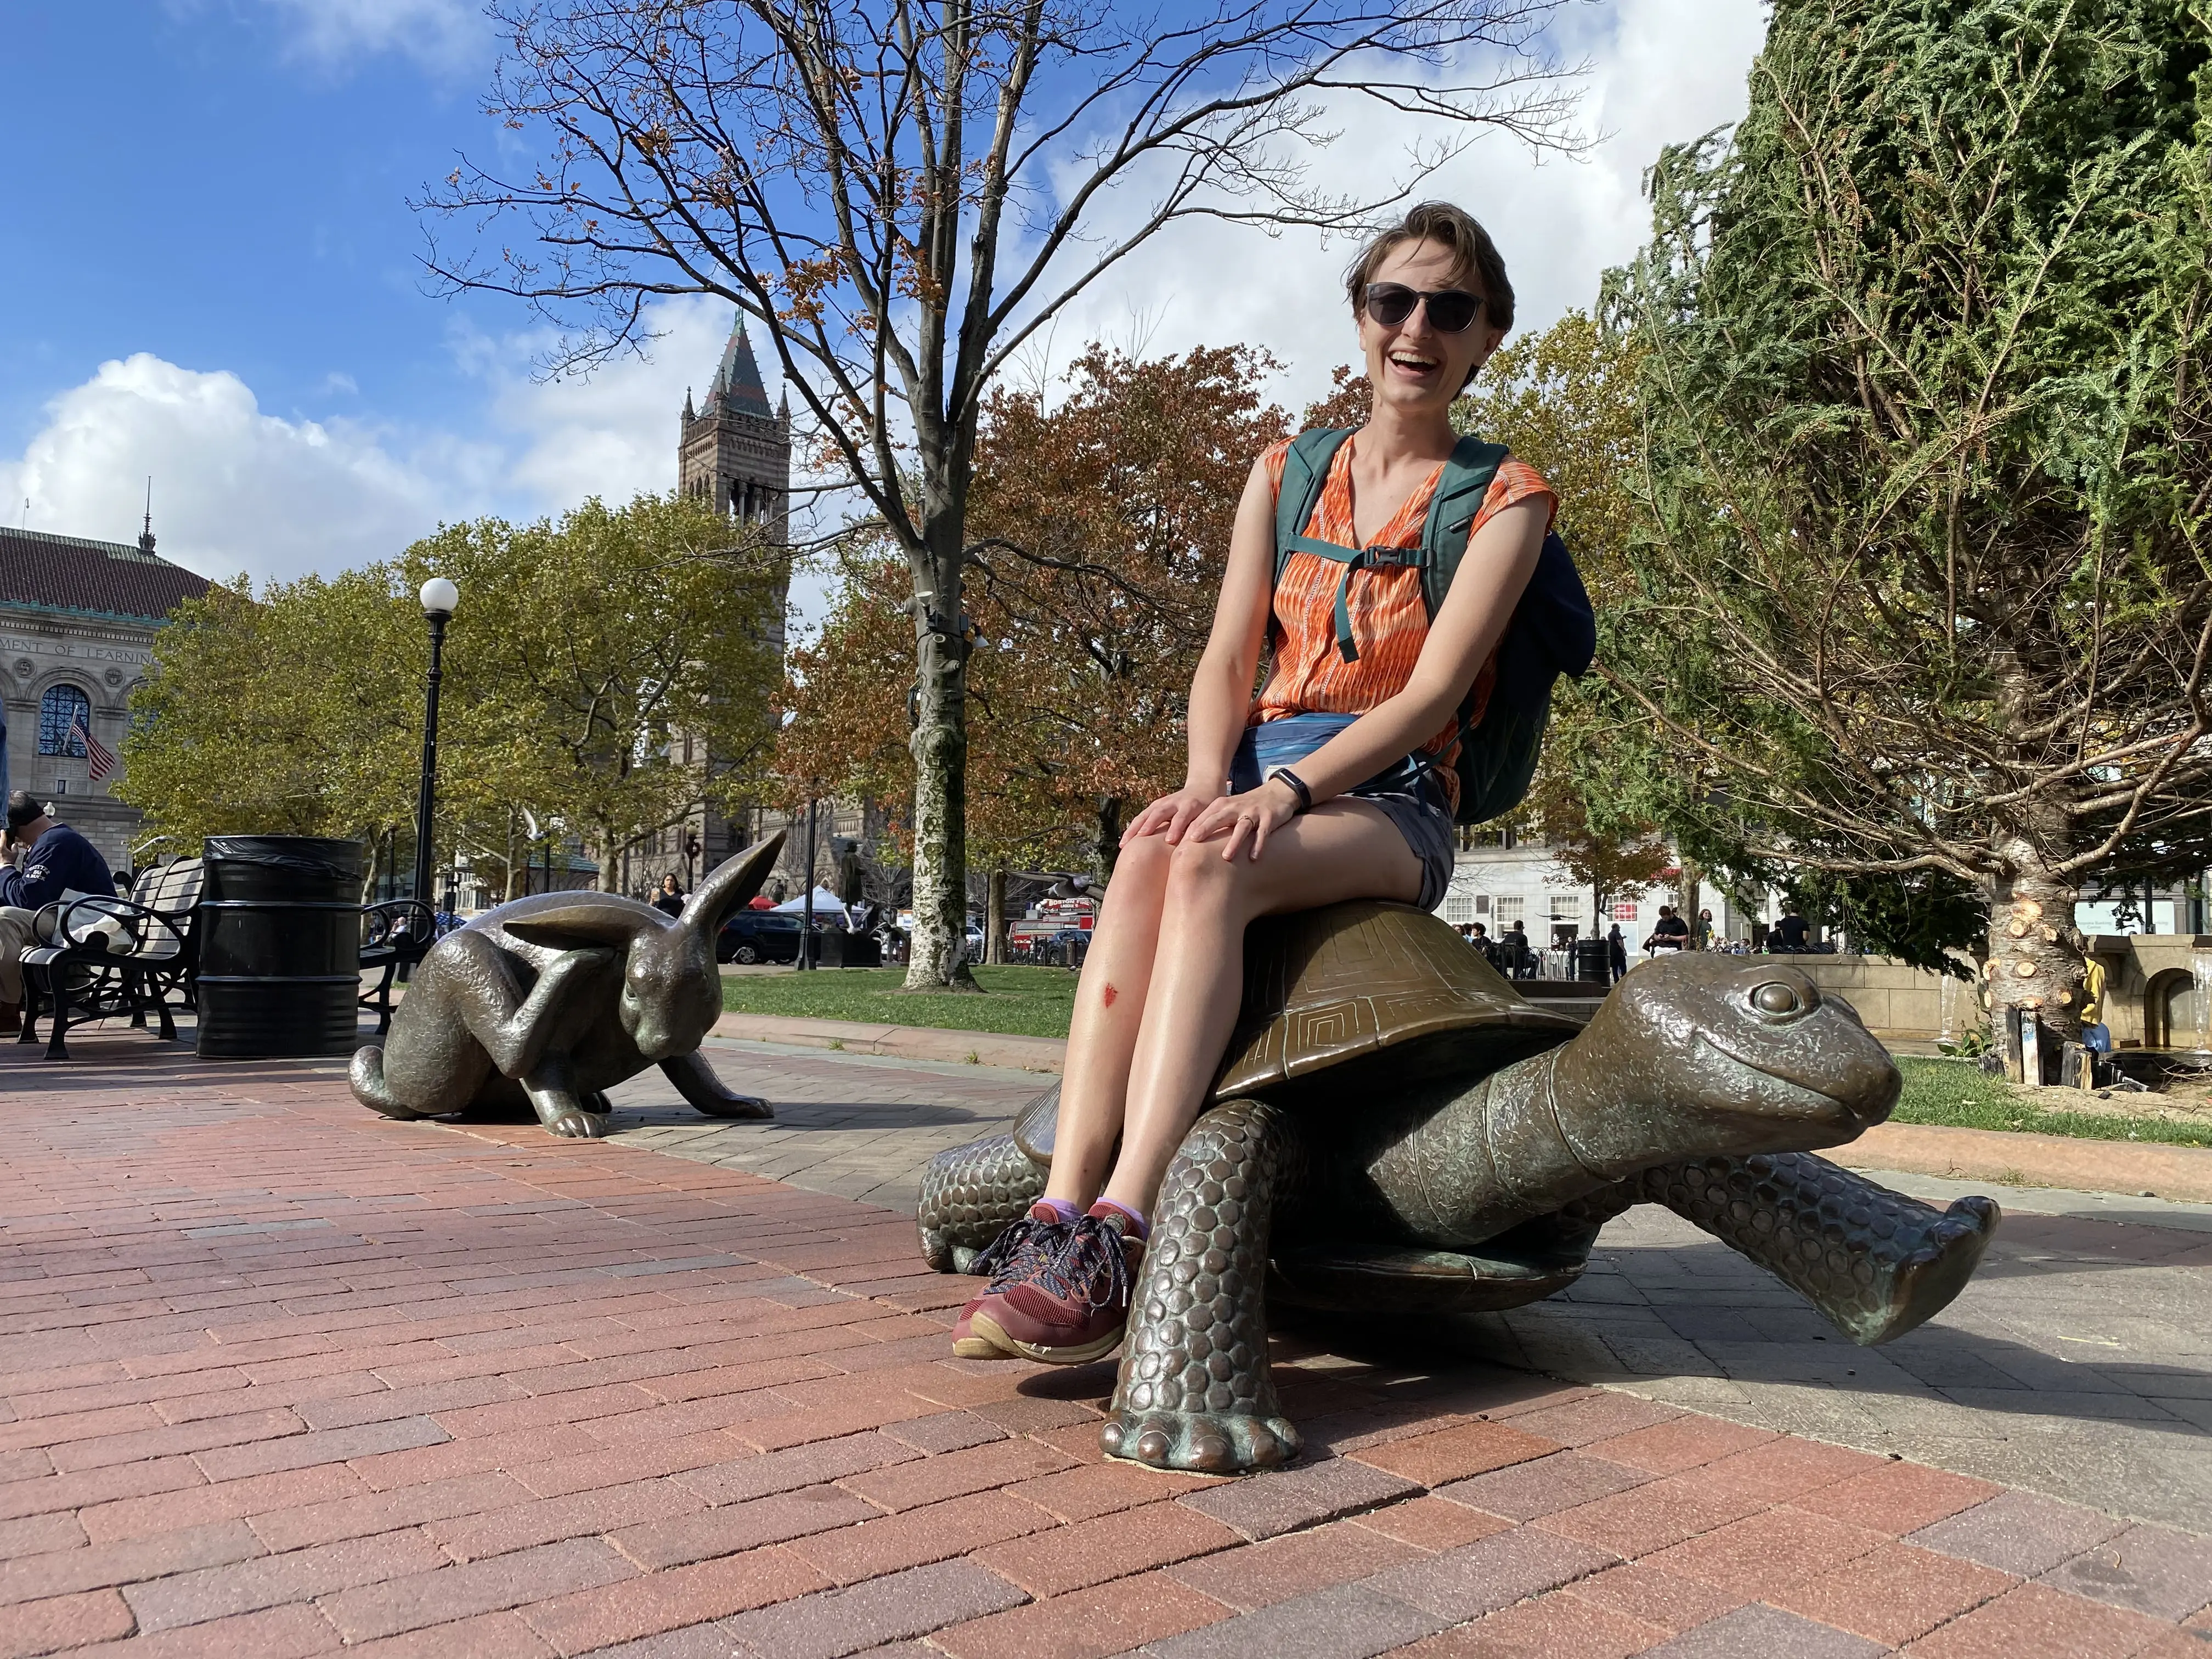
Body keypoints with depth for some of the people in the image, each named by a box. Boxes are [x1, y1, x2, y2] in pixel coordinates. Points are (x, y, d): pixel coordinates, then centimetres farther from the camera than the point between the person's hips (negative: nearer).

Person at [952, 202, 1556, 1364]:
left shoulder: (1505, 497, 6)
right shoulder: (1286, 475, 18)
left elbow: (1431, 693, -7)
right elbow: (1227, 662, 7)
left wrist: (1284, 790, -22)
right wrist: (1206, 783, -14)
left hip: (1389, 800, -3)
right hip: (1254, 772, 3)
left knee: (1205, 870, -36)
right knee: (1146, 861, -33)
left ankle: (1119, 1245, -43)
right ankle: (1060, 1214, -39)